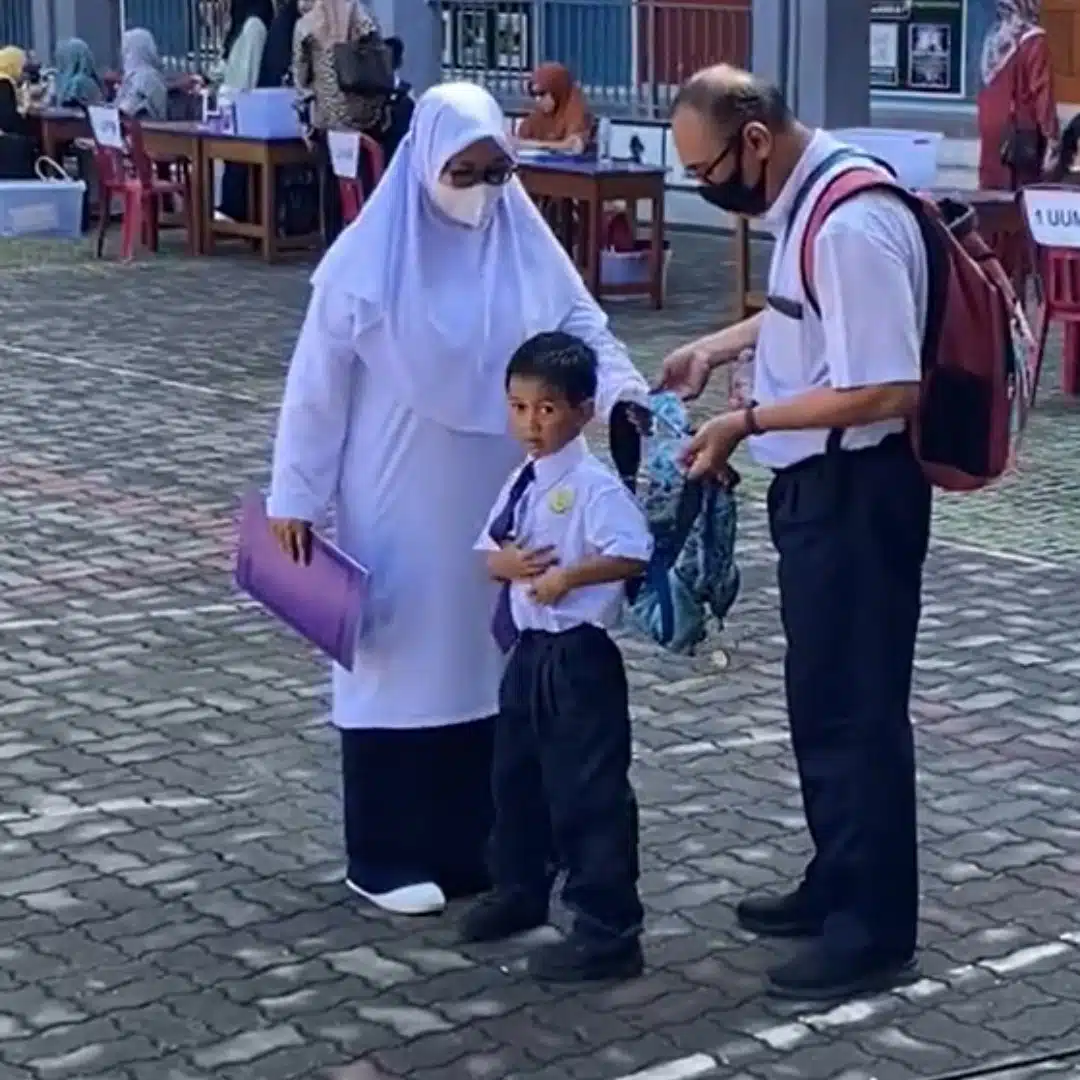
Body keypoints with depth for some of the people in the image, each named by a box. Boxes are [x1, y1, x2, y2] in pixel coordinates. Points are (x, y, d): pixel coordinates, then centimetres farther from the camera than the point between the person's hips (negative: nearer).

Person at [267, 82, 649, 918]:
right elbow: (319, 384, -7)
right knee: (402, 664, 2)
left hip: (500, 502, 4)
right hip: (400, 506, -4)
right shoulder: (368, 258, -11)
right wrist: (296, 497, -7)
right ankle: (386, 856, 12)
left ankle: (477, 842, 22)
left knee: (492, 661, 10)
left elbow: (584, 329, 1)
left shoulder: (528, 247, 0)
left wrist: (626, 395, -20)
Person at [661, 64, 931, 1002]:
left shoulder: (851, 227, -25)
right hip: (819, 485, 10)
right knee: (819, 698, 19)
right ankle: (836, 886, 33)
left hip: (857, 490, -10)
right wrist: (720, 345, 11)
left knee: (856, 706, 0)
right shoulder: (809, 200, 6)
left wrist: (747, 423, -21)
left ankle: (875, 928, 12)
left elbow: (889, 390, -28)